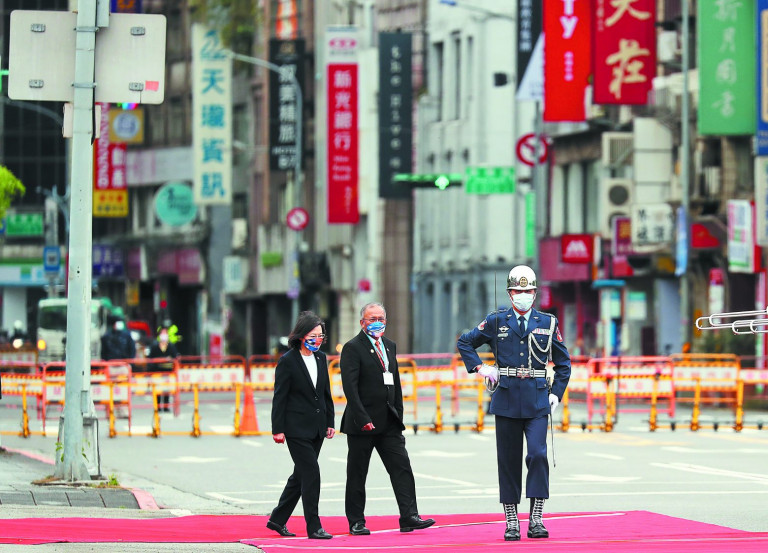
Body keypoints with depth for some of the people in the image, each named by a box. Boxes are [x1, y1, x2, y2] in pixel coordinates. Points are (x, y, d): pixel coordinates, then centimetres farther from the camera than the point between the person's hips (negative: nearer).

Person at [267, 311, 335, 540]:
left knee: (301, 474, 11)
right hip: (297, 428, -7)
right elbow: (279, 397, -9)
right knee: (311, 474, -10)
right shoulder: (287, 361, -10)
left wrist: (330, 422, 13)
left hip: (316, 427, 7)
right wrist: (277, 429, -12)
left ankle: (277, 520, 23)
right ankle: (313, 527, -7)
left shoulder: (321, 358, 9)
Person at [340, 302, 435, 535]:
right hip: (362, 423, -6)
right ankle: (356, 522, 9)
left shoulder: (389, 346, 15)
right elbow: (350, 387, -15)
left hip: (389, 422, 6)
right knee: (357, 474, 2)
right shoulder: (353, 348, -8)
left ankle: (409, 517, -6)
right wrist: (363, 419, -21)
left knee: (402, 468, -4)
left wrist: (398, 414, 12)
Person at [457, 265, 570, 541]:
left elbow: (563, 363, 14)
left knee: (538, 454, -14)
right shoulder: (496, 321, 5)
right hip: (506, 399, 1)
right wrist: (479, 367, 3)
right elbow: (465, 342, 17)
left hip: (537, 401, -1)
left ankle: (536, 519, -10)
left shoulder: (548, 323, 6)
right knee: (508, 460, 3)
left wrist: (556, 393, 3)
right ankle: (511, 521, 9)